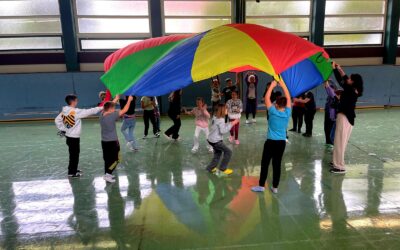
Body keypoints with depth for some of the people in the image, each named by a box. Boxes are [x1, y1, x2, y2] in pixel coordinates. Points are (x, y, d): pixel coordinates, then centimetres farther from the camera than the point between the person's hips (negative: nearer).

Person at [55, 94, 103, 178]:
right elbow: (89, 112, -19)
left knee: (74, 153, 21)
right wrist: (101, 108, -12)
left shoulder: (64, 111, 3)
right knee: (74, 154, 3)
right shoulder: (76, 111, -21)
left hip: (69, 136, 8)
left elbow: (57, 120, 9)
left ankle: (73, 169, 34)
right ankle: (71, 173, 13)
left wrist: (62, 129, 12)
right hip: (74, 137, -8)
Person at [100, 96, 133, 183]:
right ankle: (107, 175, -2)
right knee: (115, 159, 4)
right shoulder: (112, 116, -20)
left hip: (104, 141, 7)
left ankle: (107, 174, 24)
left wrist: (116, 99, 25)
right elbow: (124, 110, -15)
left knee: (107, 159, 17)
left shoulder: (102, 115, -1)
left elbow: (109, 106, 17)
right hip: (112, 142, -7)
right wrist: (129, 100, -4)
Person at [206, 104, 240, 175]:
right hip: (216, 141, -9)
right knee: (228, 152, 3)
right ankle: (223, 168, 11)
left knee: (218, 153, 26)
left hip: (211, 139, 9)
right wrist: (231, 124, -19)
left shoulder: (215, 117, 8)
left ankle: (210, 167, 32)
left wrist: (230, 123, 8)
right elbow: (223, 131, -22)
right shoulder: (221, 119, -19)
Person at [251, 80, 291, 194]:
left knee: (265, 163, 6)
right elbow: (288, 98, 9)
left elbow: (267, 98, -3)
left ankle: (261, 186, 12)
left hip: (271, 141, -3)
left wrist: (272, 86, 5)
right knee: (277, 164, 9)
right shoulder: (287, 113, -2)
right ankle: (275, 187, 16)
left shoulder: (273, 112, -10)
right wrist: (283, 86, 12)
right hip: (282, 142, 4)